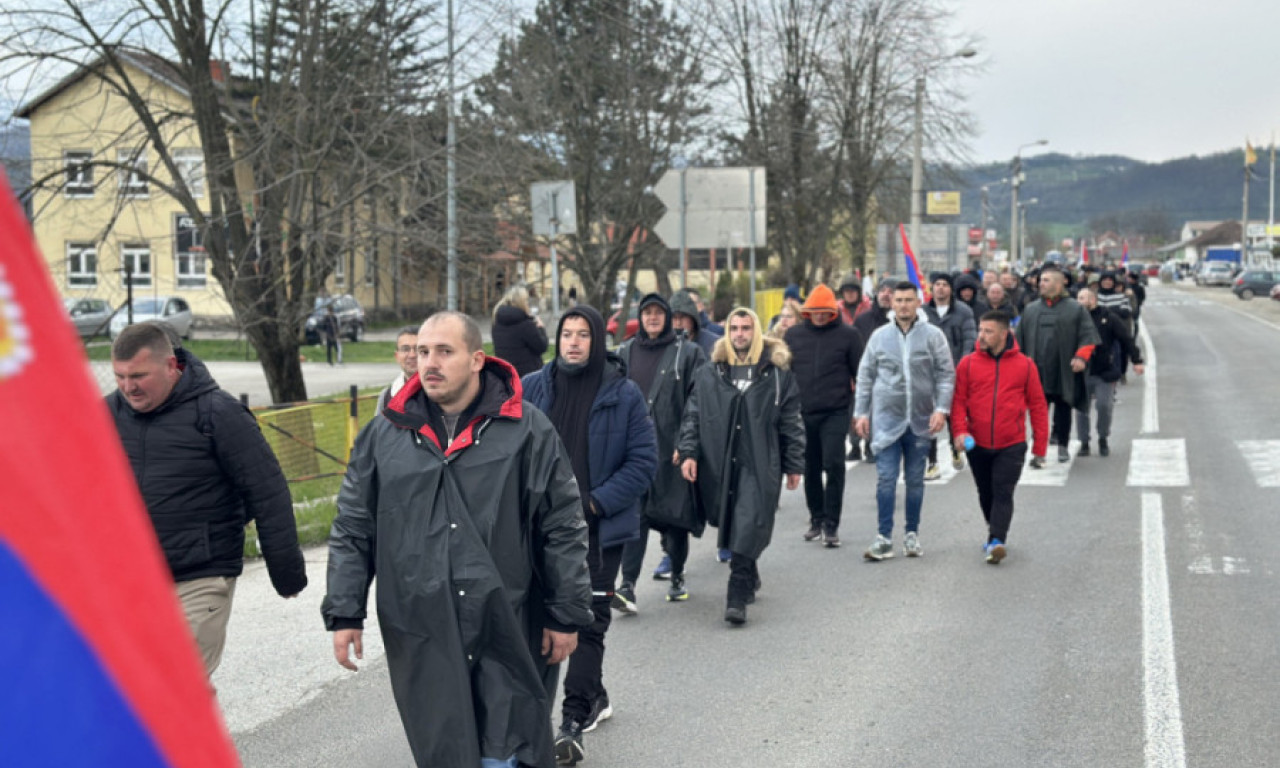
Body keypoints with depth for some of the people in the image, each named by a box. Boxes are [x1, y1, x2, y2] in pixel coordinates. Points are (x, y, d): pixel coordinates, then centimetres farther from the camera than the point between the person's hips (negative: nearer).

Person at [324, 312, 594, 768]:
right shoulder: (384, 435, 7)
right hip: (422, 636, 2)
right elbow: (352, 531, 11)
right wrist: (344, 614, 6)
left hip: (507, 629, -2)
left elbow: (563, 529, 2)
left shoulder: (528, 431, 0)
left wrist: (567, 615, 1)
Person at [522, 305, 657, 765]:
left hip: (600, 529, -4)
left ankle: (574, 722, -1)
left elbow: (644, 460, -5)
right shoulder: (532, 389, 1)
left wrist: (596, 502, -14)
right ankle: (595, 698, 35)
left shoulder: (624, 394, -6)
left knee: (588, 623, -4)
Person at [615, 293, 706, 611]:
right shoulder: (624, 354, 12)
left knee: (676, 514, 8)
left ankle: (677, 576, 24)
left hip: (672, 447, -1)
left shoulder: (688, 353, 2)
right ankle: (628, 585, -13)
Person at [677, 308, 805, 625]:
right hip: (719, 465, 3)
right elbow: (693, 416, 11)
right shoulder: (710, 373, 10)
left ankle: (737, 598, -9)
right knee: (728, 527, 11)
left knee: (748, 530, -11)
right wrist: (689, 452, -1)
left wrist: (794, 465, 5)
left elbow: (791, 422, 6)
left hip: (760, 465, -3)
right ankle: (749, 579, 33)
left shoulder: (777, 372, 4)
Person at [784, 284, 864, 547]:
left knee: (833, 464, -10)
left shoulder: (847, 335, 0)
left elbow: (860, 374, 3)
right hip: (803, 413, 3)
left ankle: (831, 524, -3)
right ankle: (816, 519, 24)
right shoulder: (794, 335, 7)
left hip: (835, 413, -3)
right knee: (811, 468, 10)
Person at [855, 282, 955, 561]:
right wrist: (861, 412, 5)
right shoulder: (880, 336, 4)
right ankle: (884, 538, -3)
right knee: (885, 478, -5)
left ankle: (912, 534, 21)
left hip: (920, 420, 0)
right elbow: (865, 376, 8)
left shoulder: (933, 336, -1)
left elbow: (946, 374, -2)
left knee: (915, 480, 10)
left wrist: (941, 409, -11)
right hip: (886, 417, 0)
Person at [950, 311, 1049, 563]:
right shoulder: (968, 364, 0)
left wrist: (1039, 446, 1)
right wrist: (959, 430, -16)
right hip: (978, 445, 2)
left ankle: (996, 541, -17)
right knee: (986, 494, 15)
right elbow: (958, 400, 1)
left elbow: (1037, 406, 3)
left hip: (1011, 445, -2)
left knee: (1003, 493, -11)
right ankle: (995, 531, 33)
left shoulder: (1024, 365, -1)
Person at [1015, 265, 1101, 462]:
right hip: (1037, 372, 2)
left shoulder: (1075, 309, 2)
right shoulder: (1030, 309, 11)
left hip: (1063, 372, -2)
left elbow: (1088, 335, -2)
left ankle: (1062, 445, 23)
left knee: (1063, 409, 9)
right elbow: (1019, 339, 13)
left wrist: (1081, 357, -15)